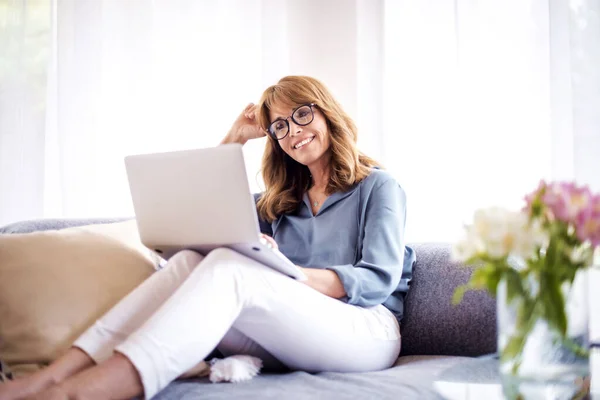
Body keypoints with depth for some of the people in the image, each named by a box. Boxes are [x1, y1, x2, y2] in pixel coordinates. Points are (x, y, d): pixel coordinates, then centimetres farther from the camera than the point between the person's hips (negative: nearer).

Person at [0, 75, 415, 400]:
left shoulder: (379, 186, 8)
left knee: (228, 266, -30)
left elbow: (379, 279, -7)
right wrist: (235, 138, 20)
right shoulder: (282, 200, 25)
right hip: (292, 339, 5)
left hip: (367, 331, -5)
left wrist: (292, 276, -22)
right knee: (190, 260, -19)